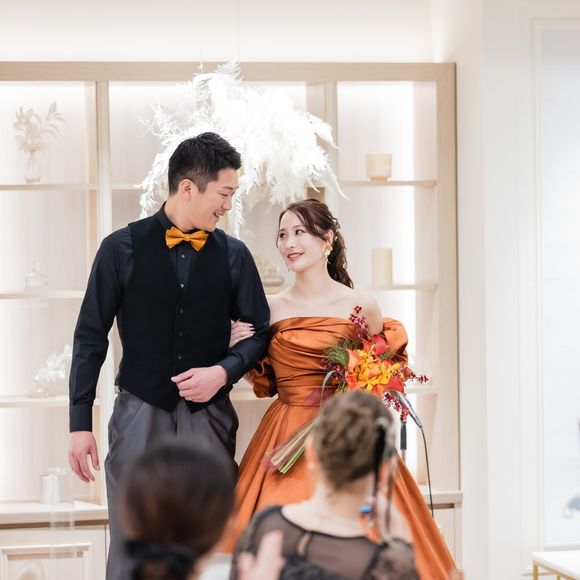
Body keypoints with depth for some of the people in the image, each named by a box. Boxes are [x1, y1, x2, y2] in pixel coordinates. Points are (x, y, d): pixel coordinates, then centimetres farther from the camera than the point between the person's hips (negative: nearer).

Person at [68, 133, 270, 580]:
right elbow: (91, 337, 1)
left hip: (209, 417, 2)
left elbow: (260, 333, 12)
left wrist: (224, 371, -8)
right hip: (138, 414, -2)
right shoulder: (122, 248, -1)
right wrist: (80, 423, -2)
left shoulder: (234, 255, 5)